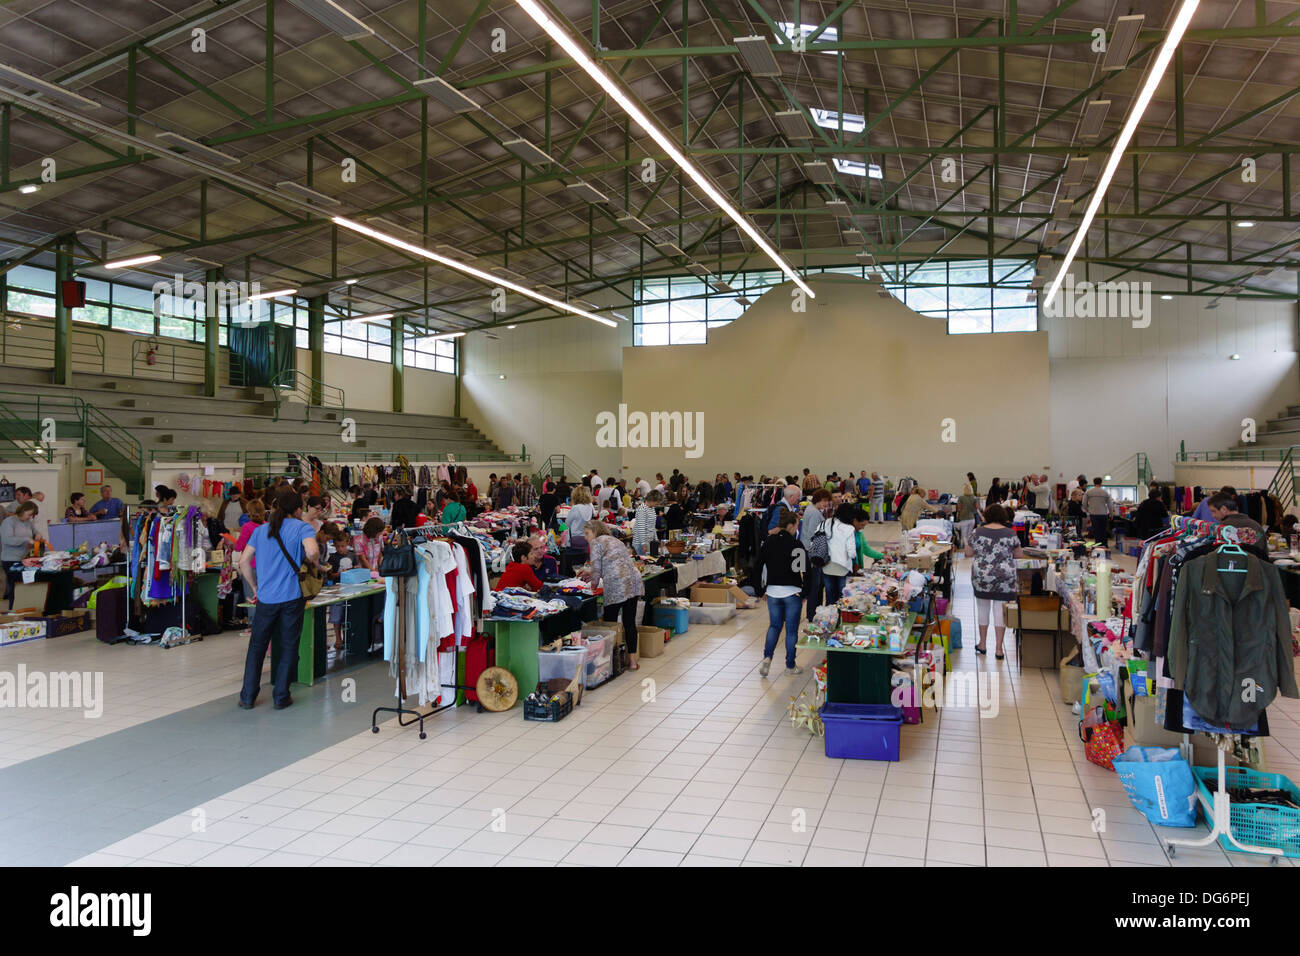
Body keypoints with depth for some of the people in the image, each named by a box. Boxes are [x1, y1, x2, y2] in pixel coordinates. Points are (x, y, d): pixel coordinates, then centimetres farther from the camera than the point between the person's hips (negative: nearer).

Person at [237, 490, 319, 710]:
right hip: (292, 597, -4)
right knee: (289, 647, 7)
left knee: (257, 646, 14)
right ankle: (280, 697, 10)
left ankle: (248, 697, 16)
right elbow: (312, 551, -23)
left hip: (266, 597, 4)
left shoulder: (261, 530, 12)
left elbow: (243, 562, 9)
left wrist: (255, 587, 16)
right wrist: (313, 560, -2)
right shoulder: (302, 528, -3)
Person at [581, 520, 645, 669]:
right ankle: (632, 660, 11)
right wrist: (594, 575, 33)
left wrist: (594, 583, 12)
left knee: (610, 623, 3)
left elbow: (596, 567, -3)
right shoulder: (615, 540, 28)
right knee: (629, 622, 10)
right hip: (634, 581, 7)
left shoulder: (596, 542, 5)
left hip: (616, 584, -7)